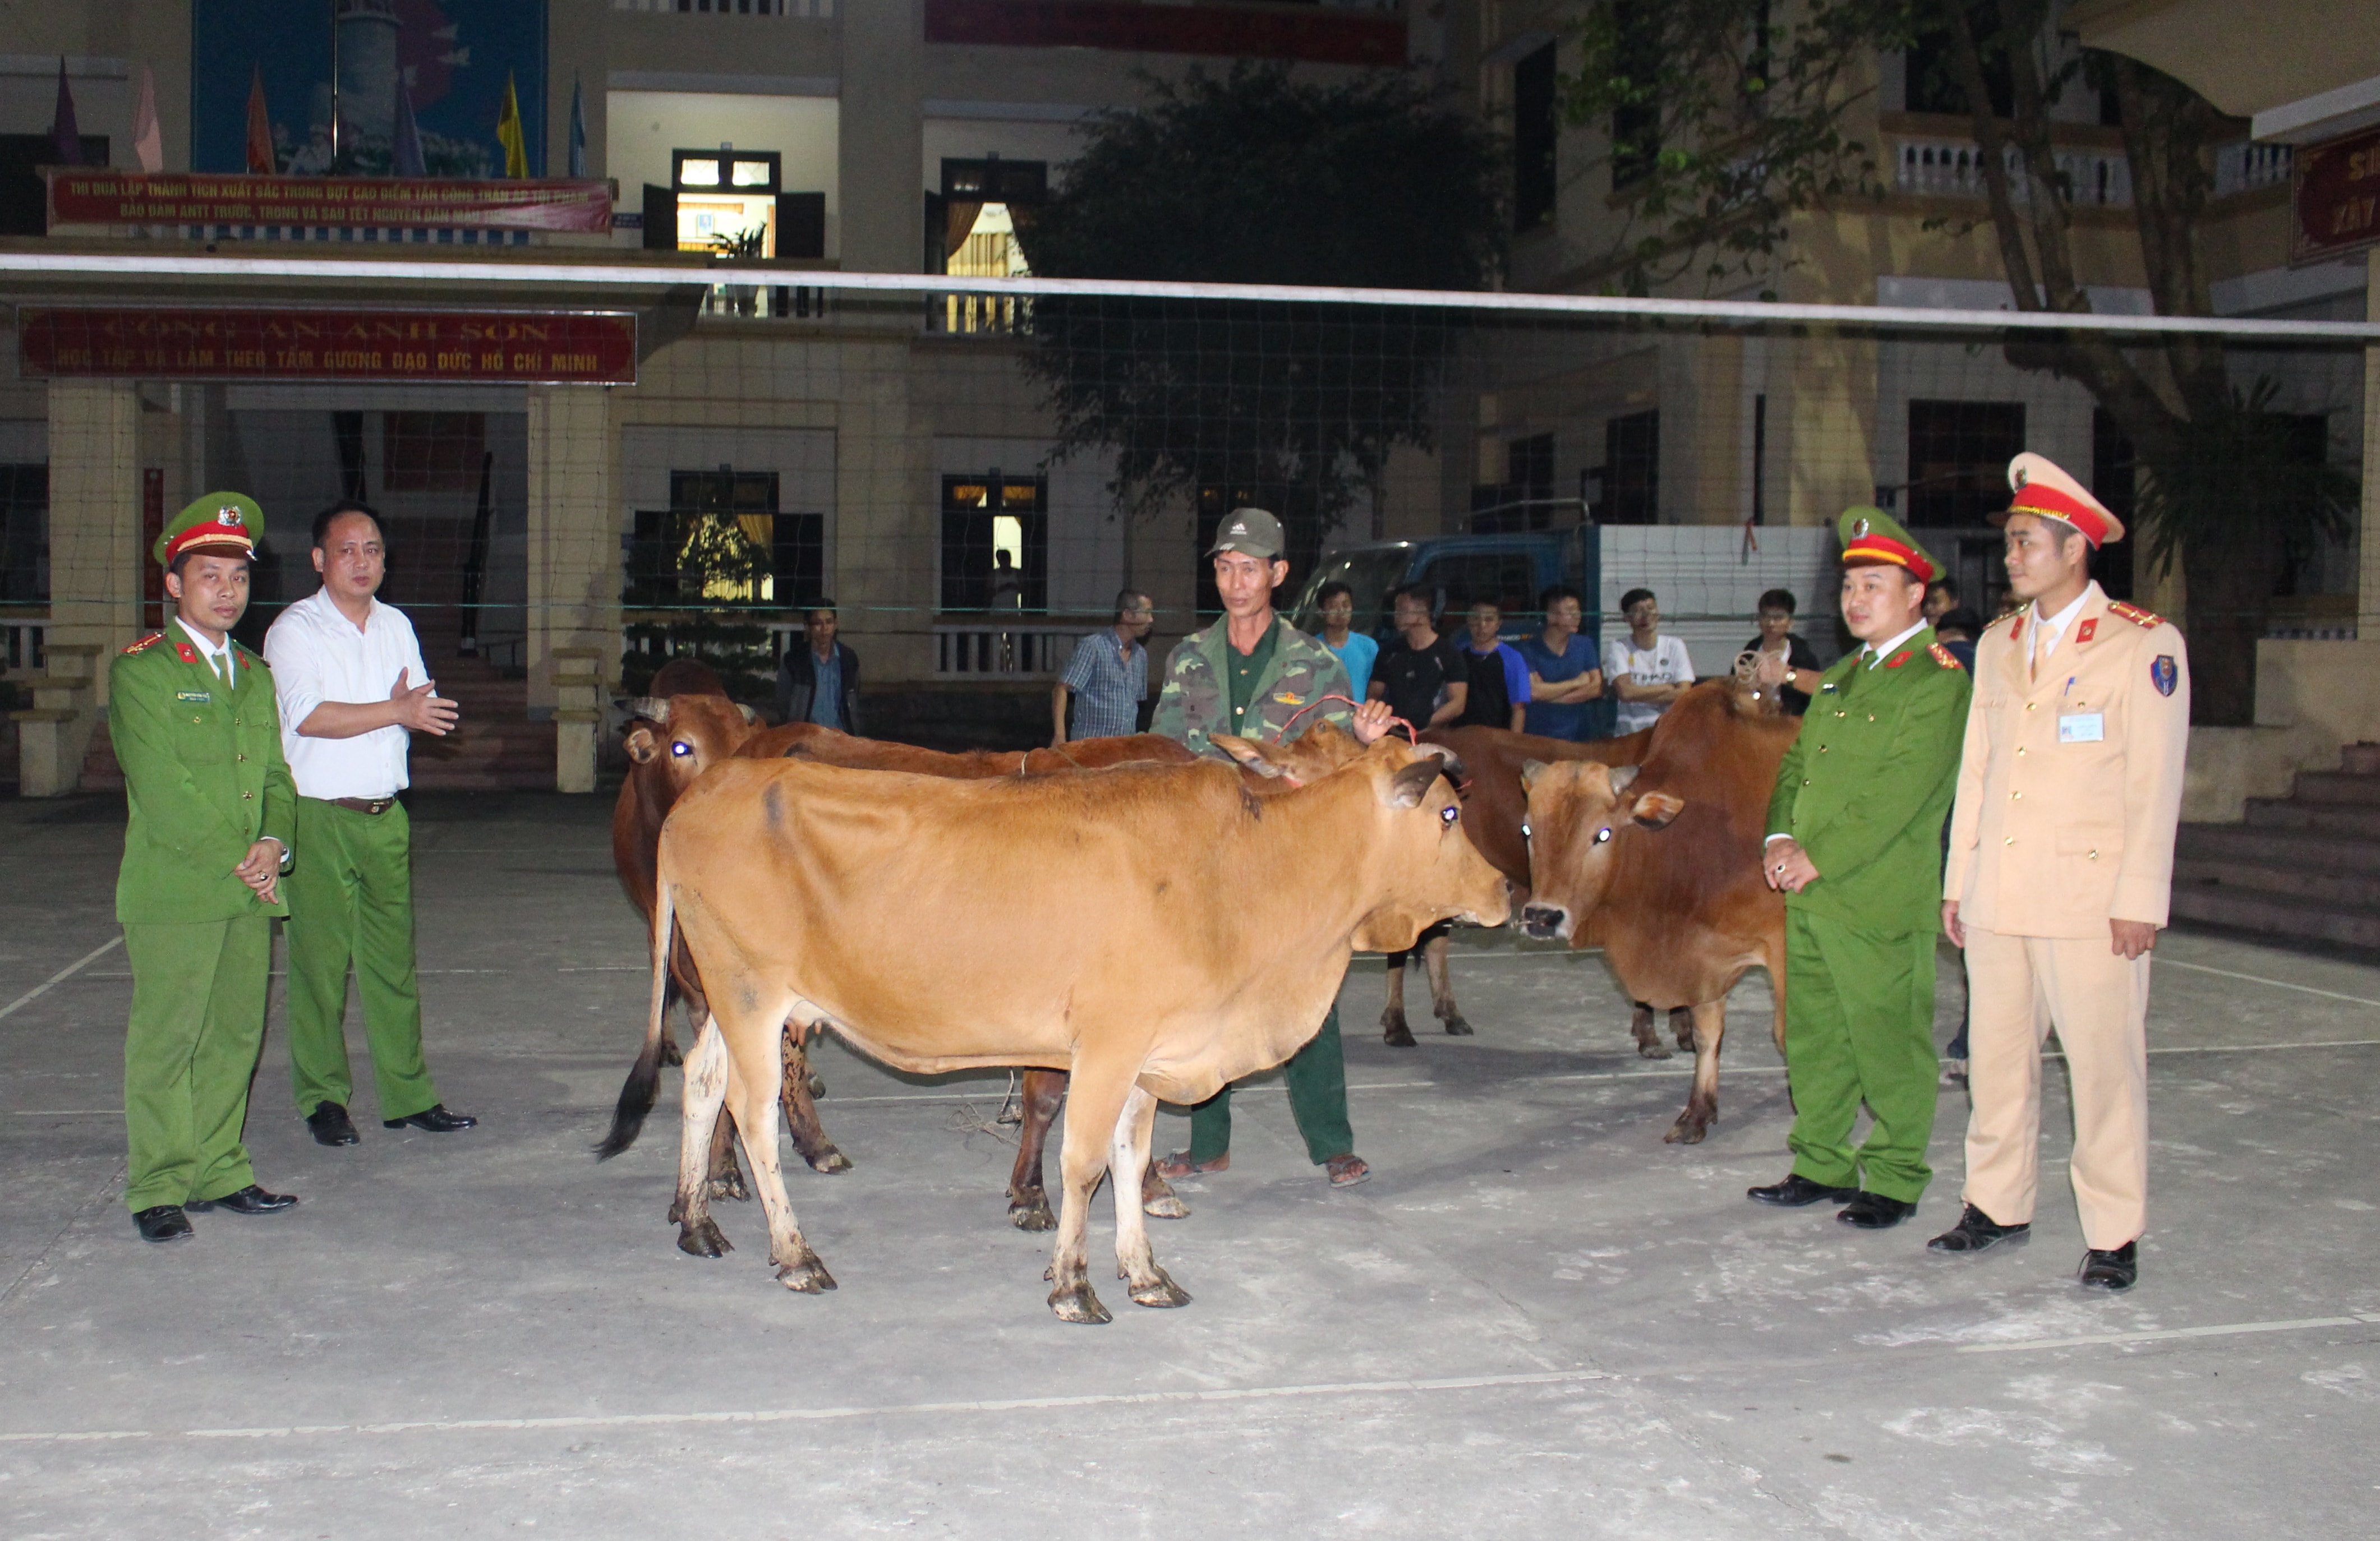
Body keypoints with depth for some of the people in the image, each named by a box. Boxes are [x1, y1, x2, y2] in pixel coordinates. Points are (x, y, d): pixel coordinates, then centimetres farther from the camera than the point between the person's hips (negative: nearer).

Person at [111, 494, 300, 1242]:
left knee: (236, 1034, 9)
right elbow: (162, 792, -11)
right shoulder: (140, 670, -4)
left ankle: (219, 1172, 19)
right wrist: (236, 863, -13)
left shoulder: (255, 674, 17)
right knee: (164, 1039, -2)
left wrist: (274, 843, -5)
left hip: (250, 894, 6)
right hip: (173, 892, -6)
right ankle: (157, 1188, 6)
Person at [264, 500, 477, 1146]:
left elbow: (425, 711, 15)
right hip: (318, 818, -5)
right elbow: (308, 716, -17)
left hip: (386, 815, 5)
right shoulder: (295, 630, -3)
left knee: (395, 958, 6)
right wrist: (397, 712, -18)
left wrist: (409, 708, -9)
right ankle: (324, 1100, 8)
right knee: (321, 961, -2)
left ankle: (408, 1096, 12)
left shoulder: (397, 626, 15)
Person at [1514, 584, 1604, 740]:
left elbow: (1596, 688, 0)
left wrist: (1551, 696, -7)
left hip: (1581, 737, 3)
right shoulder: (1526, 649, -2)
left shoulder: (1586, 645, 9)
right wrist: (1576, 682, -1)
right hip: (1540, 737, -3)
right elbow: (1533, 691, -13)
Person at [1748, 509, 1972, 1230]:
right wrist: (1781, 837, -1)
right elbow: (1797, 761, 17)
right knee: (1811, 1036, 14)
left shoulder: (1939, 681, -10)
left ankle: (1895, 1182, 13)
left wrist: (1819, 859, -17)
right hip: (1809, 897, 8)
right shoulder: (1842, 674, 17)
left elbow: (1899, 794, -18)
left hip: (1880, 900, -8)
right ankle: (1822, 1165, 26)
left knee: (1889, 1047, 1)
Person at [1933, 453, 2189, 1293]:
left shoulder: (2145, 645, -4)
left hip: (2090, 897, -5)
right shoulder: (1998, 645, 14)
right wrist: (1957, 881, 13)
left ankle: (2114, 1234, 8)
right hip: (1998, 895, 6)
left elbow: (2155, 785, -7)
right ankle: (1997, 1204, 24)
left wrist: (2139, 901, -11)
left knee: (2103, 1064, -1)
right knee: (1996, 1056, 11)